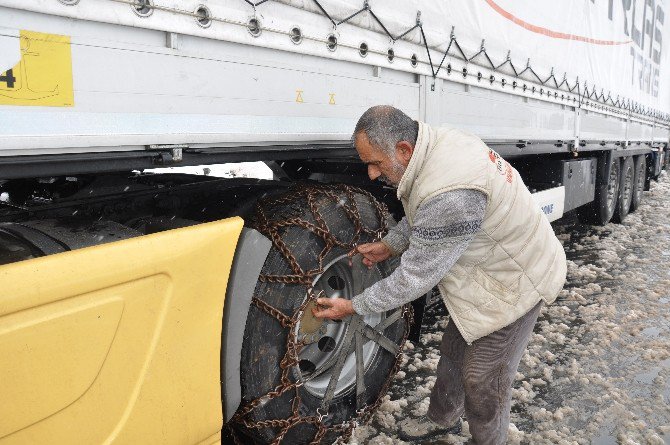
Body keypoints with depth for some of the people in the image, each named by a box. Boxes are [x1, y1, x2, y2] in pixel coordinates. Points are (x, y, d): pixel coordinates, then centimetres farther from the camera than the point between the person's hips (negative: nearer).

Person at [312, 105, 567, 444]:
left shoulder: (449, 194, -39)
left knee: (484, 380, 4)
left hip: (515, 281, -10)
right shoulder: (436, 144, -9)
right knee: (453, 352, 23)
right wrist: (388, 246, 2)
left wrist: (353, 307, -18)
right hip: (486, 271, 10)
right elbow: (423, 217, 11)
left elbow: (416, 276, -28)